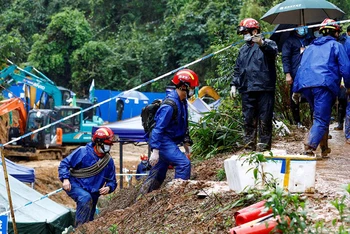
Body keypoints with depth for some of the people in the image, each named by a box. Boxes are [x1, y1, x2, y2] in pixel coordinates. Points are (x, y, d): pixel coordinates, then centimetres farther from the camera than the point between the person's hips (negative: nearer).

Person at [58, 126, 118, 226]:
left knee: (89, 220, 10)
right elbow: (64, 164, -8)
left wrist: (109, 187, -13)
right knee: (86, 198, -37)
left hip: (92, 193, 6)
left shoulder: (109, 161, 2)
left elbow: (112, 181, 11)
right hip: (75, 186, -5)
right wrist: (65, 179, -23)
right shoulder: (83, 152, -11)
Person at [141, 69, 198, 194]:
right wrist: (155, 150, -28)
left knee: (158, 174, 13)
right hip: (163, 141, -10)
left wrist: (186, 142, 24)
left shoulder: (182, 101, 7)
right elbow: (158, 128, -25)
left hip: (171, 142, 10)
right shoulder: (170, 105, -23)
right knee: (184, 164, -21)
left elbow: (183, 124, 21)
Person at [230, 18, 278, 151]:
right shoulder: (243, 50, 22)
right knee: (248, 120, 7)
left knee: (265, 119, -2)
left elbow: (273, 51, -21)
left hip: (265, 90, -5)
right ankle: (249, 146, 13)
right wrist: (234, 85, 15)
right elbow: (237, 69, 25)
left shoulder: (267, 44, 3)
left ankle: (264, 145, 5)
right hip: (247, 90, 6)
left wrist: (262, 44, -38)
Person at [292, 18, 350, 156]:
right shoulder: (336, 46, 12)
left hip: (305, 85, 6)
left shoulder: (310, 47, 28)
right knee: (321, 120, -10)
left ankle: (324, 148, 19)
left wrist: (296, 90, 23)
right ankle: (309, 149, -28)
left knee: (321, 116, 20)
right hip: (324, 85, -6)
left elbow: (301, 68, 24)